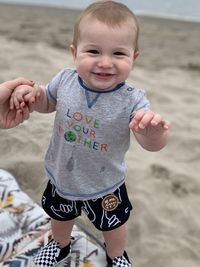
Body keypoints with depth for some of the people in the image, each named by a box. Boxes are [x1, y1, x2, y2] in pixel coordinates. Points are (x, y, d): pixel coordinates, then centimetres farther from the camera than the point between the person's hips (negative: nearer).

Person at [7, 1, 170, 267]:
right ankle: (61, 245, 66)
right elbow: (47, 103, 2)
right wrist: (32, 92, -21)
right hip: (61, 178, 3)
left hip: (105, 187, -2)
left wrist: (154, 129, -52)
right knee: (60, 216, 31)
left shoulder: (132, 100, -29)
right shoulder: (65, 80, -19)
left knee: (113, 225, 26)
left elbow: (152, 145, -29)